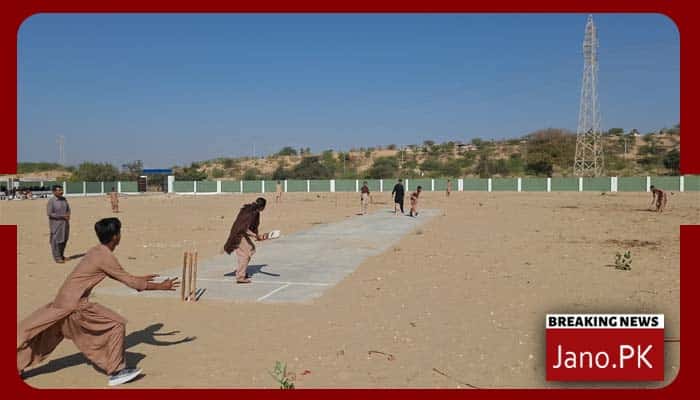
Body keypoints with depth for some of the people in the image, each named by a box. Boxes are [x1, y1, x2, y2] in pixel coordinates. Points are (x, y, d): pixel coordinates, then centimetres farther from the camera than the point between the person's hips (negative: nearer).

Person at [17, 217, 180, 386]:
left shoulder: (97, 251, 11)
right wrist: (161, 286, -8)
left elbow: (121, 276, 25)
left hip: (65, 300, 9)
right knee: (117, 324, -6)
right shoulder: (106, 257, -16)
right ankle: (116, 371, -1)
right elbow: (130, 282, -14)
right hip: (75, 303, -9)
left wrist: (140, 279, 27)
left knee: (42, 335, 21)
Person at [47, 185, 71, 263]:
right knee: (56, 241, 0)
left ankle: (61, 255, 25)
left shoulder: (64, 199, 6)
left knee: (64, 240, 11)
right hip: (56, 223, -6)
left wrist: (68, 215, -9)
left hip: (65, 223, 6)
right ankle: (57, 258, 9)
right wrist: (63, 216, -20)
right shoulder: (51, 201, -13)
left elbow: (68, 209, 13)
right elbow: (49, 214, -18)